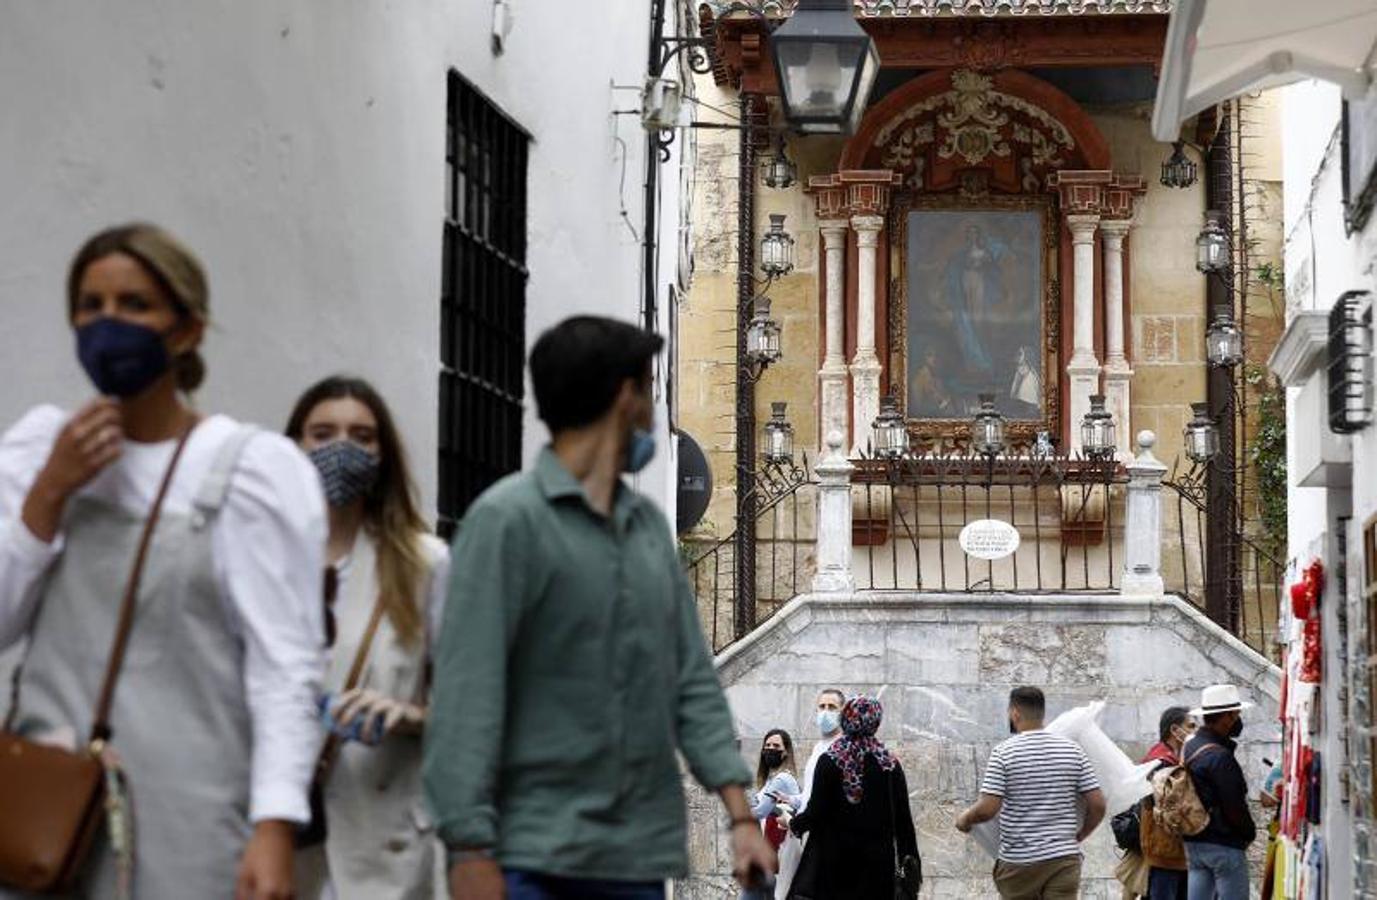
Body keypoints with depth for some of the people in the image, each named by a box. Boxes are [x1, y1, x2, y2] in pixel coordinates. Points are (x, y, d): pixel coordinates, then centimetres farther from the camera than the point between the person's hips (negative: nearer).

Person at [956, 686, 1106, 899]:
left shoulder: (1004, 753, -8)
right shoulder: (1072, 749, 3)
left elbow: (987, 809, -15)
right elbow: (1098, 805, 1)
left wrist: (964, 819, 6)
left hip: (1019, 861, -2)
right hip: (1065, 858, 2)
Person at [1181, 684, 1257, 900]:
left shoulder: (1189, 747, 9)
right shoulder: (1220, 756, -20)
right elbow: (1235, 805, -18)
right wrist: (1250, 833, -1)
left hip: (1194, 841, 9)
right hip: (1224, 844, -9)